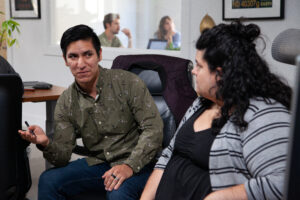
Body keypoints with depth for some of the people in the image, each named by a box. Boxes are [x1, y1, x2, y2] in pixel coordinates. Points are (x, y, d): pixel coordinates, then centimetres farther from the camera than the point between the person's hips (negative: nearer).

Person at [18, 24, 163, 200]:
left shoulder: (128, 82, -11)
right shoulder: (66, 102, 2)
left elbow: (154, 129, -15)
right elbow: (63, 156, -1)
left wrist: (129, 165, -27)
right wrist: (46, 144, -24)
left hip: (138, 164, -4)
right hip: (98, 163, 5)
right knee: (48, 181, -12)